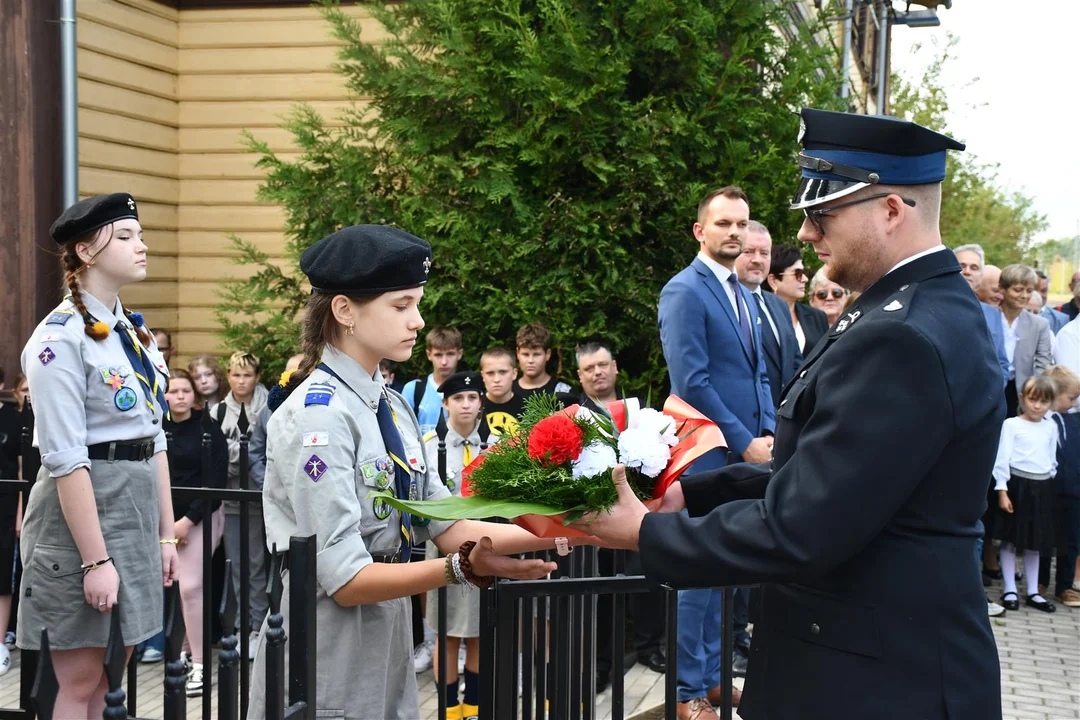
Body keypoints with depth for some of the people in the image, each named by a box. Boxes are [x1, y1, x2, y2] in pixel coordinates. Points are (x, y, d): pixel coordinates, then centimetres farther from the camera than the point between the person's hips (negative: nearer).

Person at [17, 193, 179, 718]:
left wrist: (166, 533, 12)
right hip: (82, 509, -8)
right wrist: (96, 559, -19)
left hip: (138, 506, 8)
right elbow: (66, 460, -18)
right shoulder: (61, 337, -13)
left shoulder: (135, 334, 12)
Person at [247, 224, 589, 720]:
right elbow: (344, 580, -22)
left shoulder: (394, 408, 7)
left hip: (386, 642, 8)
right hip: (327, 663, -8)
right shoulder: (318, 417, -19)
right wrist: (463, 568, -32)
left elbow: (448, 528, 4)